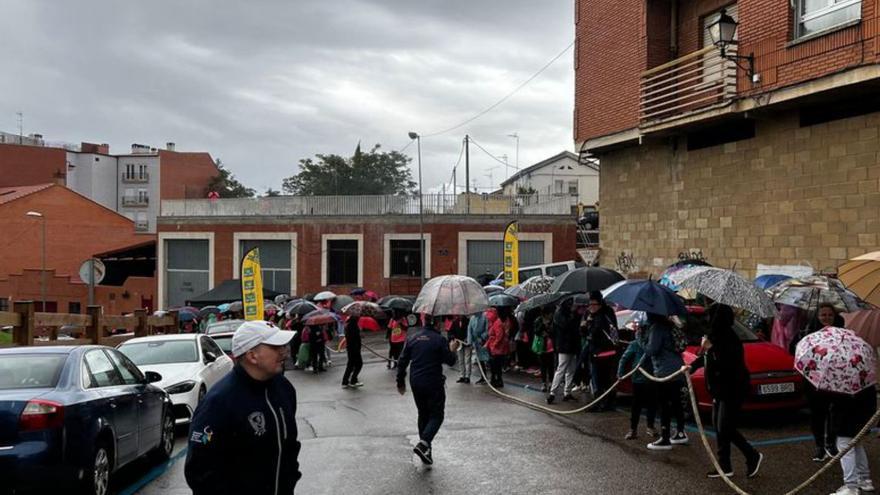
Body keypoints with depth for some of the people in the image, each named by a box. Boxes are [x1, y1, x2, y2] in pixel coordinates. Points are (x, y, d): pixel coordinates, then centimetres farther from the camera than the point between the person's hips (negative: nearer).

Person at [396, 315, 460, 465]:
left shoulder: (412, 336, 3)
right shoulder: (439, 339, -12)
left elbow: (403, 361, 7)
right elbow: (450, 361, -7)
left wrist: (400, 382, 16)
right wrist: (452, 350, 13)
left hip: (415, 383, 5)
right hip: (434, 383, -5)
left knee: (423, 414, 18)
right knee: (436, 415, 4)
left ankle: (426, 451, 21)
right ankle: (424, 443, -18)